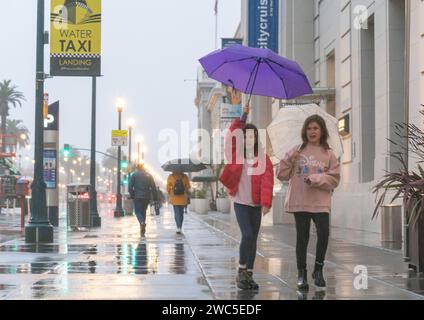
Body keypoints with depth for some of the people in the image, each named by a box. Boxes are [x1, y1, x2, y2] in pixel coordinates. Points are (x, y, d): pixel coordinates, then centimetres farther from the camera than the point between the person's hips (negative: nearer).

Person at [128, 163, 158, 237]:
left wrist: (131, 195, 4)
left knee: (138, 211, 0)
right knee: (143, 211, 13)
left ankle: (142, 222, -30)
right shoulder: (148, 175, 7)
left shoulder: (134, 175, -1)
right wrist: (154, 197, 5)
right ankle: (142, 230, 13)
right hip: (146, 197, 3)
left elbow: (130, 186, -6)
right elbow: (153, 187, 3)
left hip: (137, 197, -3)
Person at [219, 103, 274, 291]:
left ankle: (249, 274, 13)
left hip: (256, 204, 2)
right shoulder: (236, 155, 2)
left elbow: (267, 182, -7)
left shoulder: (263, 159, 1)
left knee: (253, 239, 6)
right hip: (240, 203, -2)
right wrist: (242, 116, -15)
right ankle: (241, 271, -2)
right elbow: (231, 136, -12)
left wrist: (266, 203, -17)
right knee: (247, 235, -15)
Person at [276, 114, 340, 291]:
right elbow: (282, 175, 6)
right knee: (302, 237, 4)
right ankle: (302, 274, 16)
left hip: (321, 202, 0)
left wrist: (316, 179, -12)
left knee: (324, 233, -14)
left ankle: (318, 269, 8)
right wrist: (289, 160, -9)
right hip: (300, 201, 0)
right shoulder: (297, 151, 7)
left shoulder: (328, 153, 6)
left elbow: (334, 179, 2)